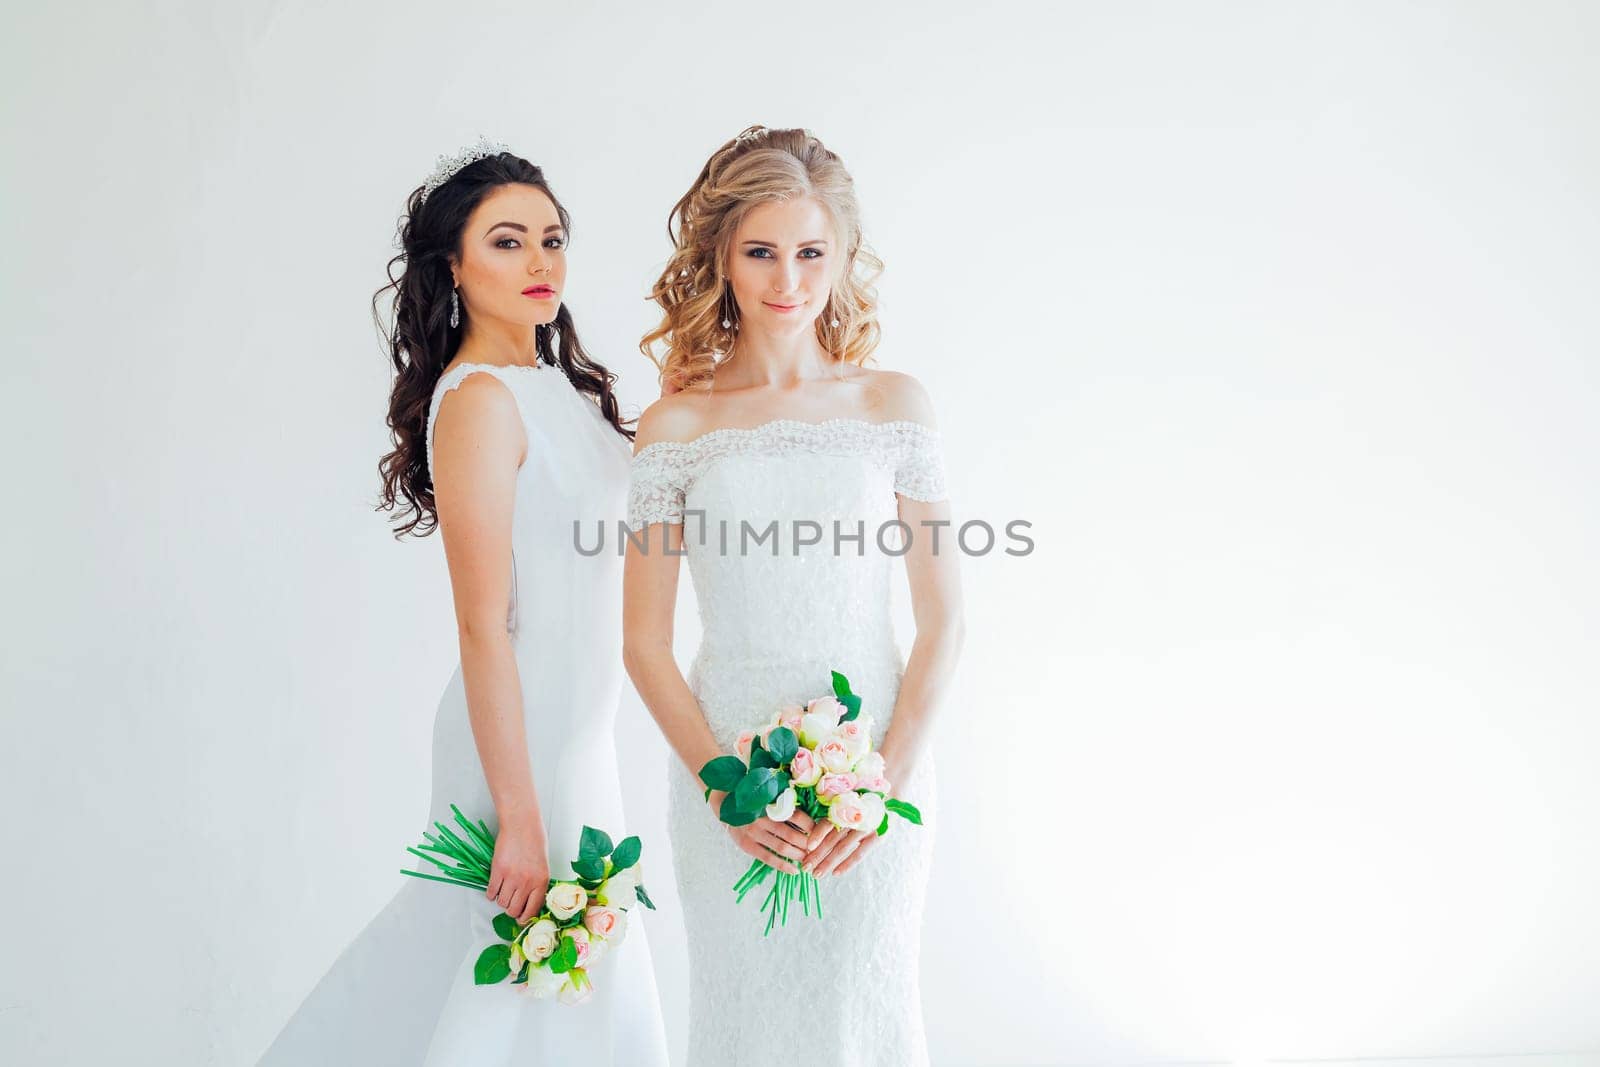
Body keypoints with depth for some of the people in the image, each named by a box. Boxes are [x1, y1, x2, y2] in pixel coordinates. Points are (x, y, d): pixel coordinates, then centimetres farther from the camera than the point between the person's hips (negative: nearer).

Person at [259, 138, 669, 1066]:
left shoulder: (554, 381, 8)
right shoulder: (478, 399, -19)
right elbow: (484, 627, -22)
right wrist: (521, 817, -22)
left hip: (575, 725, 9)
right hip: (526, 736, -9)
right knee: (539, 992, 6)